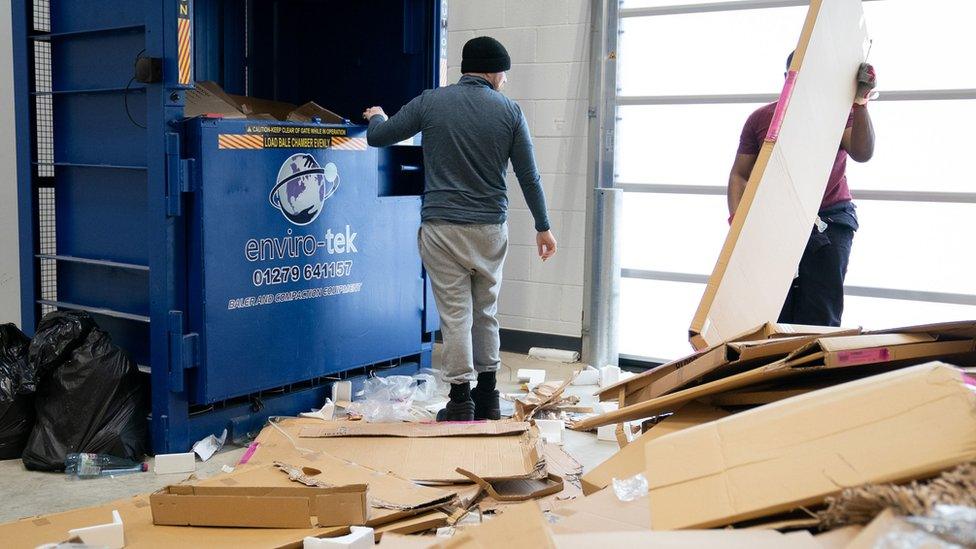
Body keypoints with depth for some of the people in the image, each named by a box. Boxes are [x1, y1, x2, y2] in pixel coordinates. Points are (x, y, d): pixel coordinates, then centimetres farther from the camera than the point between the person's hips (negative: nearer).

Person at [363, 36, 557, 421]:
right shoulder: (509, 111, 0)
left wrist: (377, 117, 31)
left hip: (441, 228, -1)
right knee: (486, 312, 15)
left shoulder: (430, 102, -1)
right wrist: (542, 226, 14)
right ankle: (487, 397, 23)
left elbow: (376, 138, 7)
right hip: (491, 229, 2)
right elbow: (529, 176, 4)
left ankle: (460, 401, 5)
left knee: (456, 315, 2)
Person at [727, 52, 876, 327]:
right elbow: (740, 174, 7)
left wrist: (860, 103, -24)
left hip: (829, 220, -1)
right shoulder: (760, 119, 6)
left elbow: (862, 154, -14)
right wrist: (737, 219, -9)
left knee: (820, 316, -5)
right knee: (774, 316, -1)